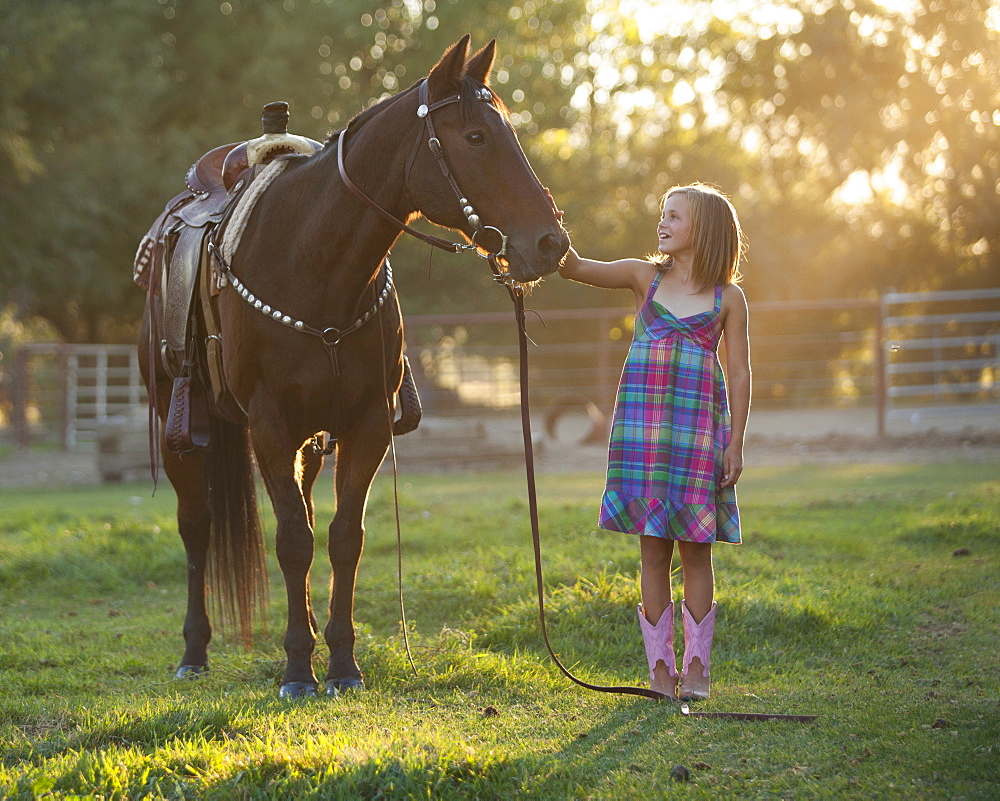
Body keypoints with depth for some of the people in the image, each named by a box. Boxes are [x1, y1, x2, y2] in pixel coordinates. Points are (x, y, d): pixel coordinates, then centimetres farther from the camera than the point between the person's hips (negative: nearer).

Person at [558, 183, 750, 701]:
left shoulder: (728, 297, 3)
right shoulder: (644, 276, 8)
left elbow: (740, 373, 3)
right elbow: (575, 269, 1)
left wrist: (735, 445, -2)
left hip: (699, 425, -2)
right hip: (642, 423, 2)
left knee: (695, 548, 1)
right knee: (652, 547, 3)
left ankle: (696, 665, 9)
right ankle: (660, 665, 9)